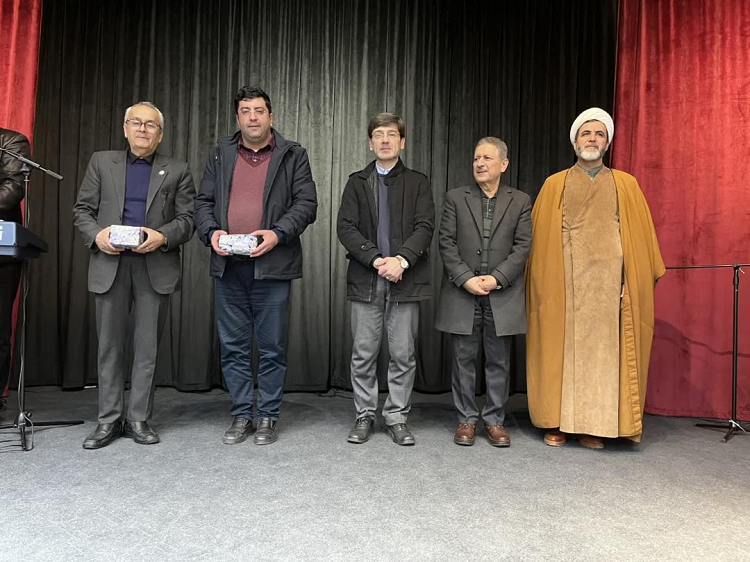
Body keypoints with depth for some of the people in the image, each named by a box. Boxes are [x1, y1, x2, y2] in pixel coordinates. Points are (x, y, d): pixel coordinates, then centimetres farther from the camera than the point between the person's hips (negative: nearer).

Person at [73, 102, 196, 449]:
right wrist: (96, 234, -8)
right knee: (110, 345, 6)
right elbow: (82, 209, 11)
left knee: (147, 346, 4)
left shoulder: (177, 171, 10)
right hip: (110, 264, 1)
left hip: (156, 267, -1)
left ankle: (138, 419, 15)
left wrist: (163, 236, -14)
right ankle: (109, 420, 17)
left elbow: (187, 219, 4)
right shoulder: (101, 162, 14)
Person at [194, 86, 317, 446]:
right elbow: (204, 201, 13)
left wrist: (278, 233, -16)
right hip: (228, 267, 3)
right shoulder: (221, 153, 15)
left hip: (271, 265, -3)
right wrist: (211, 231, -7)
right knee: (233, 346, 9)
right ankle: (241, 415, 23)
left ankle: (268, 417, 19)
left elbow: (306, 204, -1)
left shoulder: (292, 155, 6)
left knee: (272, 347, 5)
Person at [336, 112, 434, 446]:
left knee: (404, 354, 4)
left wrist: (401, 259, -18)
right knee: (363, 354, 5)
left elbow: (425, 227, -2)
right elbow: (345, 227, 0)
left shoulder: (417, 183, 10)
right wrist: (376, 259, -14)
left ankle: (397, 418, 17)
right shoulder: (357, 182, 12)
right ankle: (365, 416, 19)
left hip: (405, 279, 0)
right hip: (365, 279, 1)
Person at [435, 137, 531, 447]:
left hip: (502, 296, 0)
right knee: (464, 359, 6)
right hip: (462, 294, 0)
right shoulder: (455, 198, 7)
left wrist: (496, 278, -12)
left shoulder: (520, 201, 8)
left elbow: (522, 247, 0)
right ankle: (466, 419, 19)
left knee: (498, 361, 7)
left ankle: (494, 420, 20)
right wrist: (466, 279, -12)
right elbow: (446, 243, 0)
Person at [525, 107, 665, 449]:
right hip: (563, 280, 0)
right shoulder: (555, 184, 10)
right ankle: (558, 422, 10)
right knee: (561, 347, 0)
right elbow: (539, 236, 8)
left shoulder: (626, 185, 12)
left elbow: (640, 236, 10)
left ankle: (592, 424, 9)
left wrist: (639, 279, 1)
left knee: (603, 348, 0)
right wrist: (541, 277, -2)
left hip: (607, 280, 1)